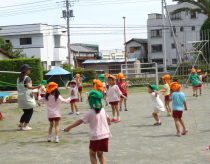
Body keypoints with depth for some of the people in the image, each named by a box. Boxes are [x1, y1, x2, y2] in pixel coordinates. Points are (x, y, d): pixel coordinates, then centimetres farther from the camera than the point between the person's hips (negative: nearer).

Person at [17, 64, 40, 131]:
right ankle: (25, 126, 3)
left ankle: (20, 125, 12)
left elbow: (19, 88, 12)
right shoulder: (27, 78, -13)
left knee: (26, 112, 17)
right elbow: (28, 86, -29)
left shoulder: (19, 78, 12)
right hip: (27, 97, -8)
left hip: (20, 97, 8)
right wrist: (36, 87, -44)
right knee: (30, 111, 5)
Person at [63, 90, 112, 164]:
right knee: (100, 154, 19)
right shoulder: (102, 110, 7)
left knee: (92, 154, 15)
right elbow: (108, 118, 26)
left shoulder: (90, 112, -9)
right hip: (105, 135, 5)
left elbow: (80, 121, -11)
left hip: (96, 136, -5)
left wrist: (69, 127, -6)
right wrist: (109, 122, 49)